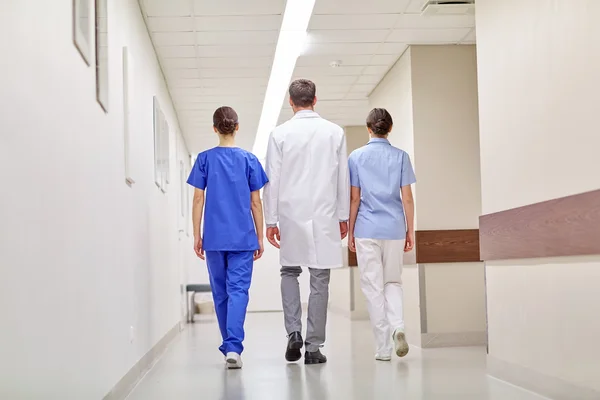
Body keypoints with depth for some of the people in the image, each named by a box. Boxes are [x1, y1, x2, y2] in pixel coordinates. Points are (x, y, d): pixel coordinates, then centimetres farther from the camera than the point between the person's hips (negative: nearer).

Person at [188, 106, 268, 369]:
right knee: (238, 290, -4)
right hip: (243, 238, -1)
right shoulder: (249, 160, 1)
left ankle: (228, 346, 22)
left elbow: (198, 199, 0)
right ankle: (233, 347, -20)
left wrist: (197, 236, 5)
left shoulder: (205, 159, 2)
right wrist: (259, 237, 8)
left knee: (220, 293, 12)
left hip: (214, 238, 1)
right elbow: (255, 202, 2)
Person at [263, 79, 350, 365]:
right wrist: (343, 215, 13)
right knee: (319, 280, 5)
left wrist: (270, 220, 3)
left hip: (292, 215, 0)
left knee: (290, 272, 18)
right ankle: (314, 347, 7)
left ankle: (293, 331, 2)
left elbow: (272, 180, -3)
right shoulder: (334, 132, 1)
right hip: (325, 216, 0)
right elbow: (343, 179, 4)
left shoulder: (279, 134, -3)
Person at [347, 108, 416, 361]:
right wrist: (410, 231, 7)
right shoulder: (400, 156, 3)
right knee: (393, 281, 16)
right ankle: (397, 326, -10)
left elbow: (354, 198, -1)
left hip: (367, 229, -1)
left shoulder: (356, 157, 0)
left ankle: (384, 347, 4)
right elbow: (407, 198, 0)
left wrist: (350, 231, 6)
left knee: (373, 286, 4)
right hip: (394, 229, 1)